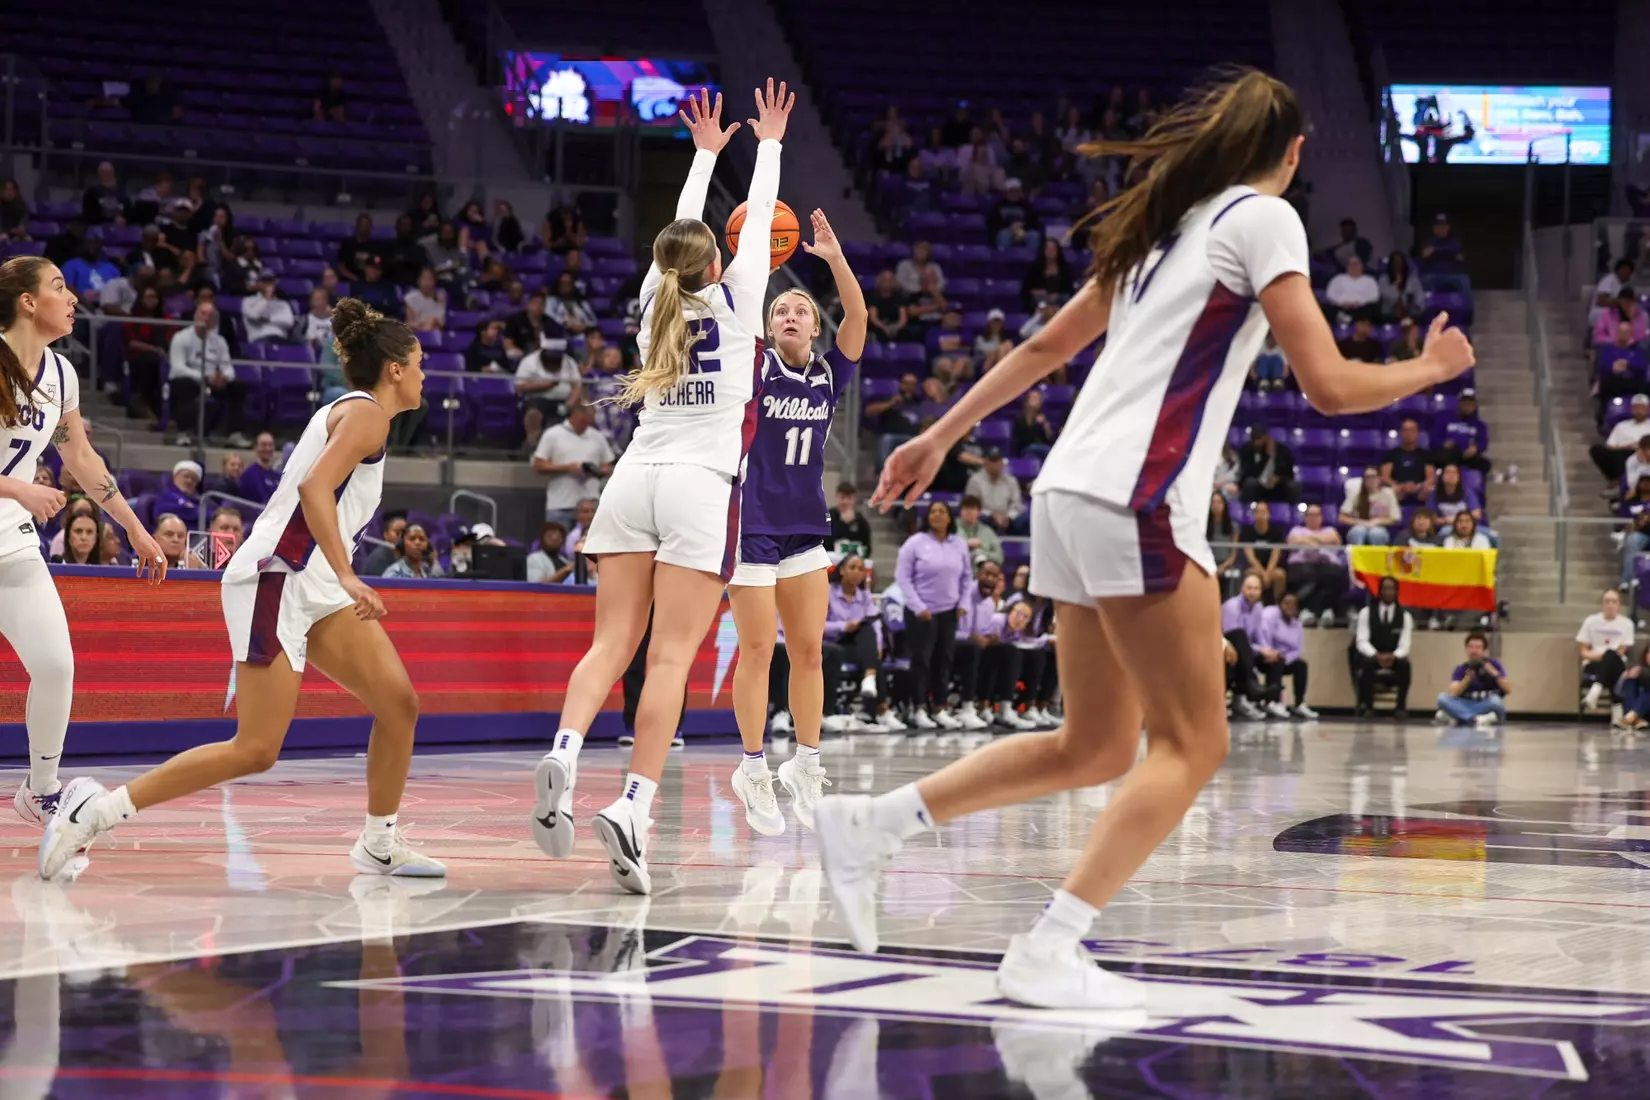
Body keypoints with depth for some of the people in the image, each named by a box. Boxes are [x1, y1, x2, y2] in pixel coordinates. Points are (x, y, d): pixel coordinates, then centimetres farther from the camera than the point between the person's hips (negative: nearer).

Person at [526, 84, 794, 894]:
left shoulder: (656, 301, 15)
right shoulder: (734, 303, 5)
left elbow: (681, 232, 31)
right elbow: (758, 220, 18)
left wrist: (705, 155, 44)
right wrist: (769, 143, 34)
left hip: (634, 478, 4)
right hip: (700, 485, -4)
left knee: (611, 643, 0)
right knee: (670, 658, -10)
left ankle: (564, 754, -27)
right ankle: (633, 806, -22)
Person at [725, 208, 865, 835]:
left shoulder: (830, 374, 5)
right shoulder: (754, 367, -2)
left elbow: (857, 315, -8)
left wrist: (834, 258, -21)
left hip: (805, 527, 4)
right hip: (750, 525, -4)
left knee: (809, 650, 4)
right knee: (757, 651, -2)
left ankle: (805, 766, 12)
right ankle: (753, 771, 7)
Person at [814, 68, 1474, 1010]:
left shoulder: (1165, 227, 22)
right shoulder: (1263, 217, -2)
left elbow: (1047, 344, 27)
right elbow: (1329, 384, -8)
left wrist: (942, 436, 32)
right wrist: (1430, 368, 9)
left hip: (1071, 491, 9)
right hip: (1138, 499, -9)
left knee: (1095, 747, 15)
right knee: (1192, 745, -3)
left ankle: (869, 824, 13)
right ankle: (1048, 953, -11)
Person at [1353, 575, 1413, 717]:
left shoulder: (1405, 616, 4)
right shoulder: (1366, 613, 2)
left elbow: (1404, 645, -6)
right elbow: (1361, 641, -9)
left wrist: (1393, 656, -29)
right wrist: (1376, 655, -29)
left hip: (1394, 660, 1)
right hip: (1371, 657, -1)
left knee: (1405, 663, -34)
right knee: (1368, 662, -38)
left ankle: (1401, 707, -26)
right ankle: (1365, 706, -27)